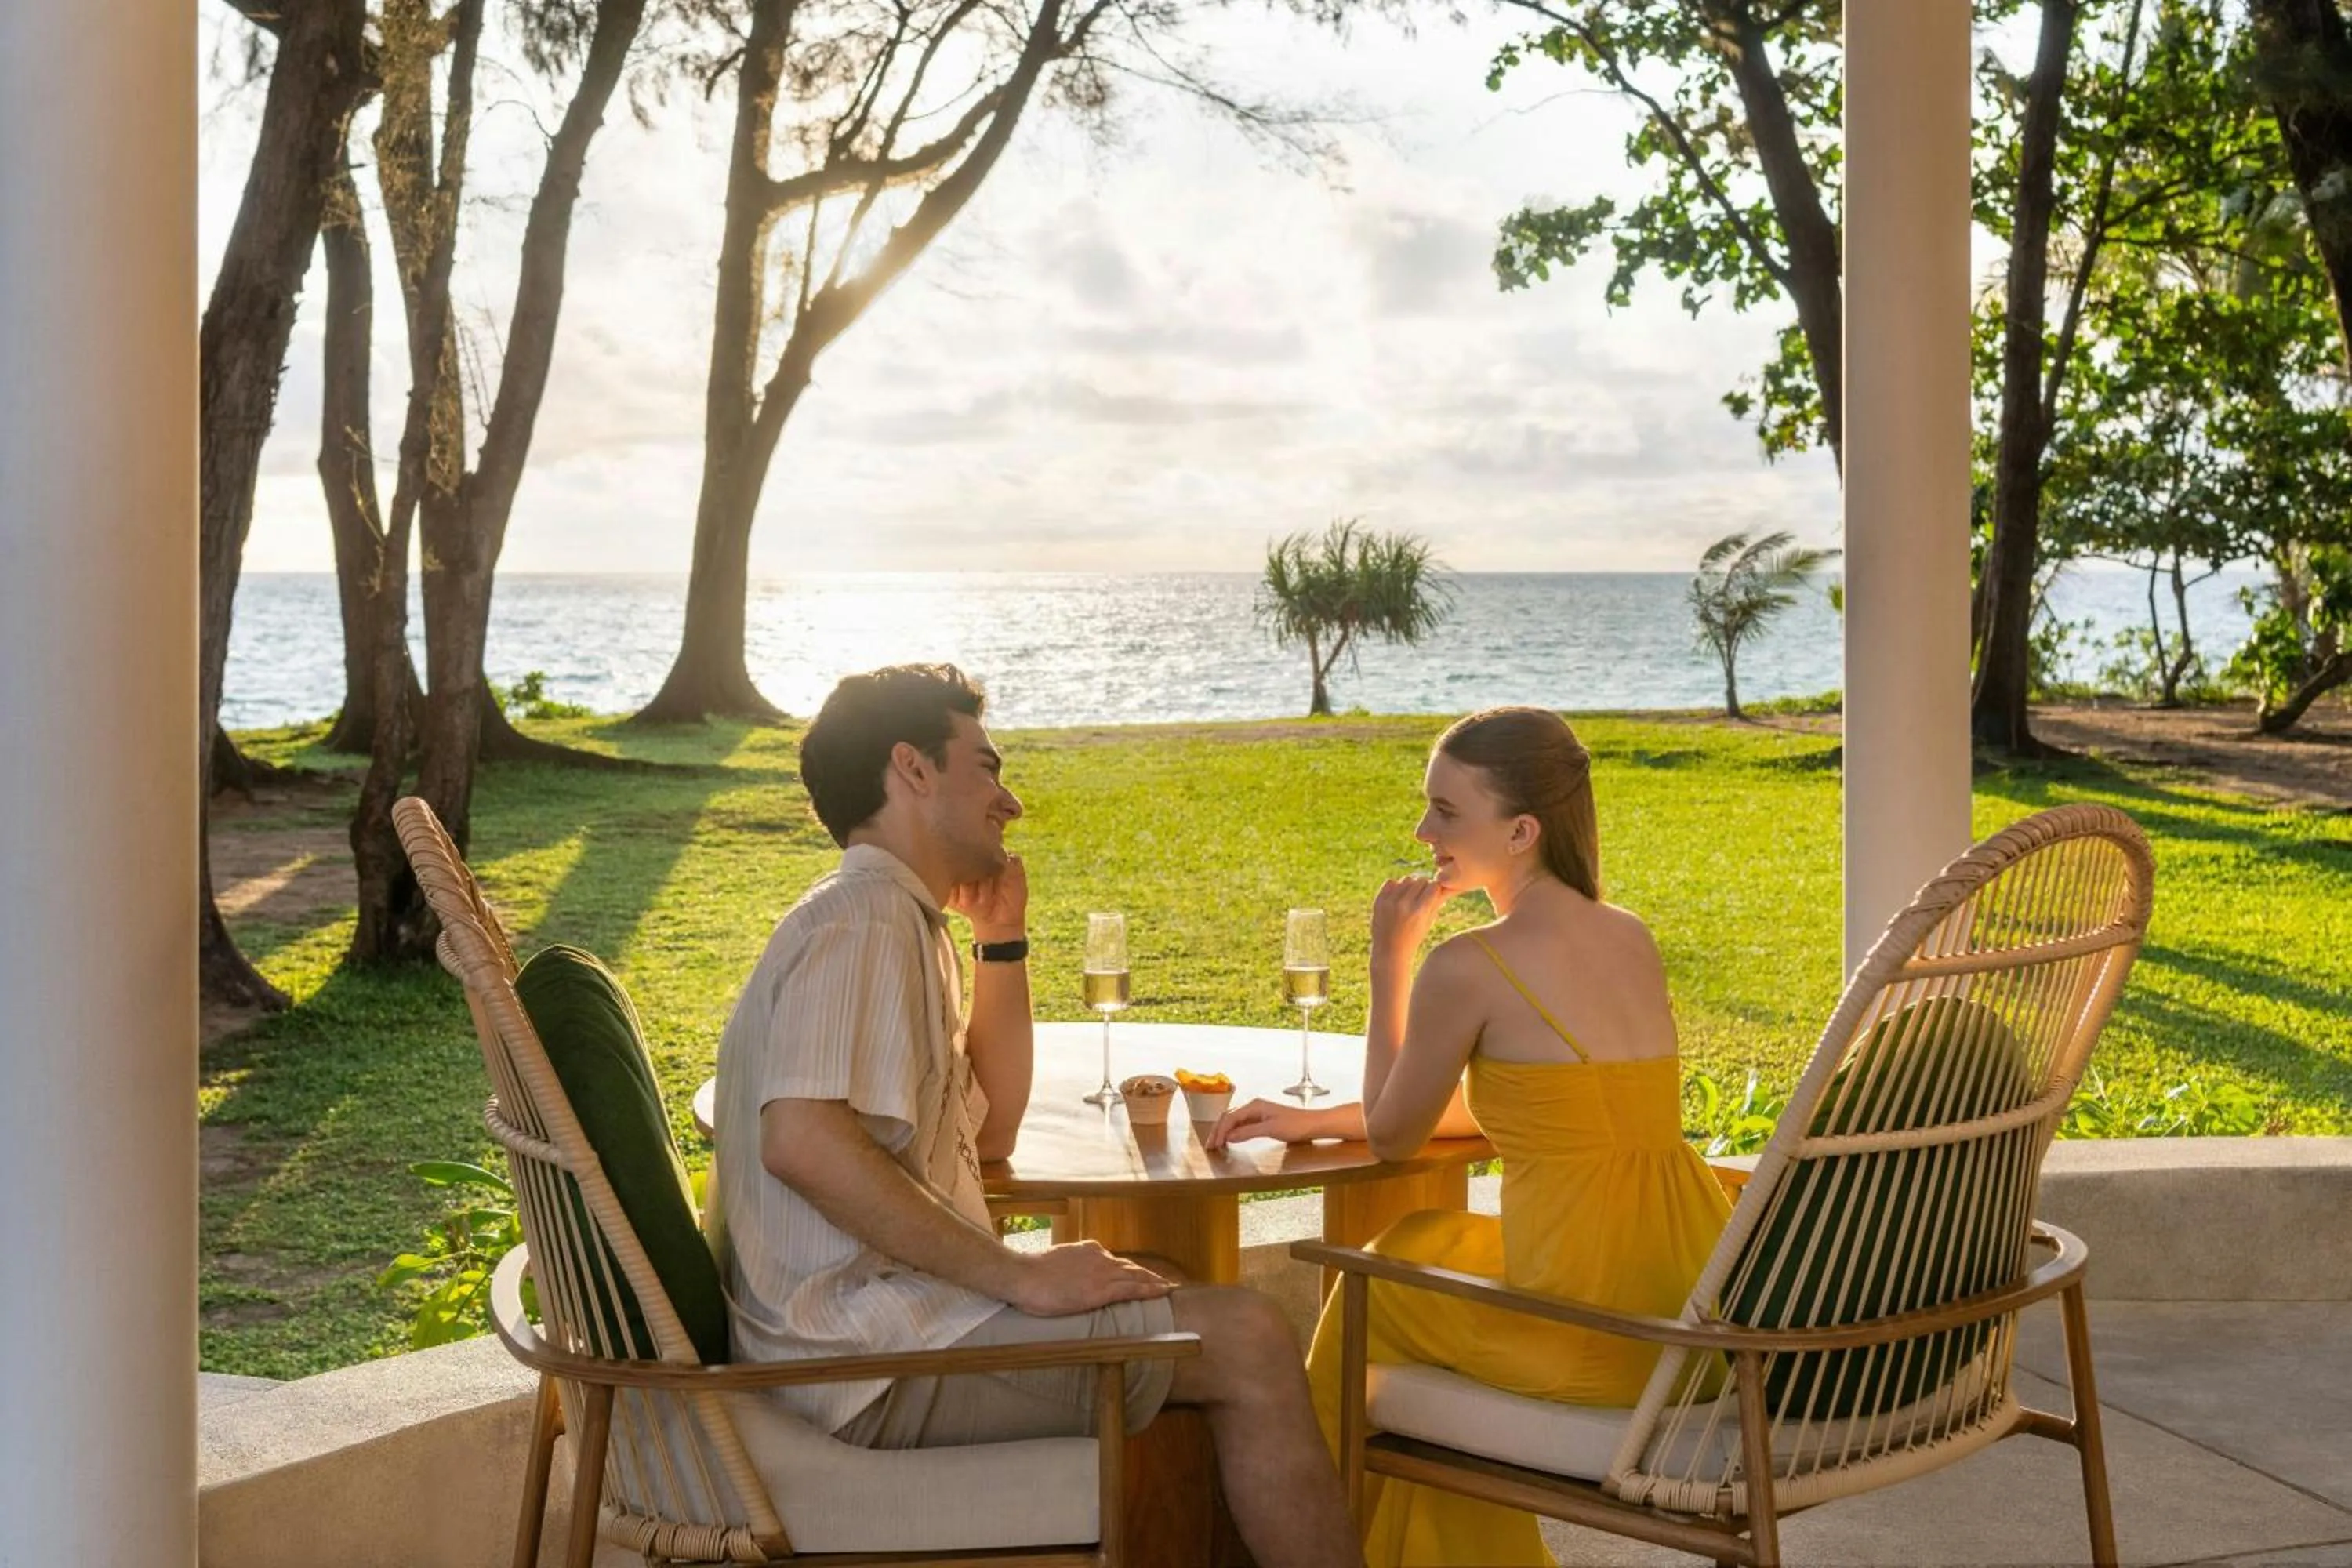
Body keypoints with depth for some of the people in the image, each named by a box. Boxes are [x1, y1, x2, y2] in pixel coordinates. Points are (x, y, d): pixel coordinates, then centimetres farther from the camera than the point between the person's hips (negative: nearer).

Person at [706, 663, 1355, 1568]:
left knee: (1203, 1337, 19)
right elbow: (802, 1140, -28)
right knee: (1248, 1343, -11)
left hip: (875, 1315, 11)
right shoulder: (865, 918, -14)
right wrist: (1018, 1274, -23)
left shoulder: (903, 924, 17)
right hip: (875, 1357, -11)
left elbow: (989, 1131, 23)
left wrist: (1002, 943, 13)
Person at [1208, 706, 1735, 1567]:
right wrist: (1315, 1120, 26)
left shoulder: (1468, 967, -11)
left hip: (1595, 1333, -7)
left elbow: (1390, 1135, 4)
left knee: (1392, 1267, 23)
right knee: (1432, 1251, 30)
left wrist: (1388, 957, 8)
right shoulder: (1631, 938, 11)